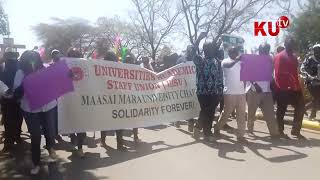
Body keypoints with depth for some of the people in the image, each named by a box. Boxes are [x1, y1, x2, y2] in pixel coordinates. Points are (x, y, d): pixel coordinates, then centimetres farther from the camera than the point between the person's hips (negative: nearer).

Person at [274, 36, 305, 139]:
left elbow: (295, 73, 16)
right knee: (281, 111, 3)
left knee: (300, 108, 7)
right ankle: (280, 131, 15)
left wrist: (298, 86, 9)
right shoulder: (279, 57, -6)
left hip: (294, 88, 7)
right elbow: (278, 74, -13)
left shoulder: (294, 57, 15)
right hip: (283, 89, -7)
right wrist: (282, 86, -18)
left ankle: (296, 130, 16)